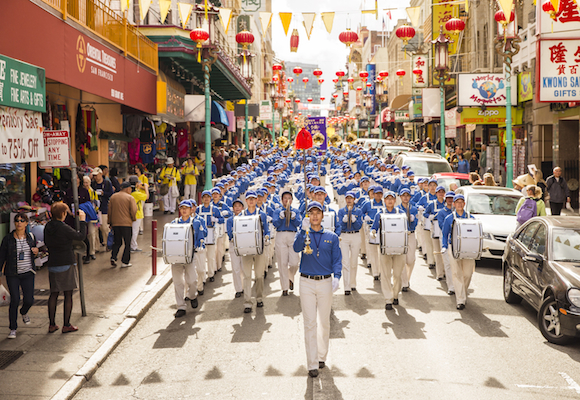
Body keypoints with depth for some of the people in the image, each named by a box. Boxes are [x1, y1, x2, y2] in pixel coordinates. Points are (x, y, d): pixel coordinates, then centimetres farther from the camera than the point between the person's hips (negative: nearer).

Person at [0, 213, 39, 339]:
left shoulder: (31, 237, 6)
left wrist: (36, 251, -3)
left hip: (28, 273, 2)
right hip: (12, 274, -2)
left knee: (29, 300, -2)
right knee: (14, 300, -10)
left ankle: (24, 312, 36)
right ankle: (13, 329, 5)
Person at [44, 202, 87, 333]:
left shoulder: (48, 227, 2)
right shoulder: (64, 228, -18)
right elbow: (81, 236, -11)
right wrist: (82, 220, -2)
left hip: (53, 264, 6)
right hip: (67, 263, -6)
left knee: (54, 294, 13)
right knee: (68, 295, 3)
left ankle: (52, 325, 14)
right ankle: (66, 325, 6)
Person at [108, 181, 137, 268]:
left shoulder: (113, 197, 8)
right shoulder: (130, 198, -7)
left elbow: (109, 211, 11)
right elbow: (133, 211, -13)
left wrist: (110, 222, 19)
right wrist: (134, 219, 7)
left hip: (115, 224, 4)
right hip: (127, 223, -4)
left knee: (117, 242, 16)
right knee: (127, 243, 6)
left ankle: (113, 257, -2)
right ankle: (125, 262, 6)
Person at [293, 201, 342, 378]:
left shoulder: (331, 237, 8)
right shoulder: (303, 234, 5)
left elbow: (337, 259, 4)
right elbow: (296, 248, -16)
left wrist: (337, 277, -12)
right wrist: (304, 230, -30)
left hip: (325, 282, 1)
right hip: (306, 283, -1)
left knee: (324, 322, 10)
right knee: (310, 323, -4)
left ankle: (322, 356, 27)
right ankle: (312, 364, -3)